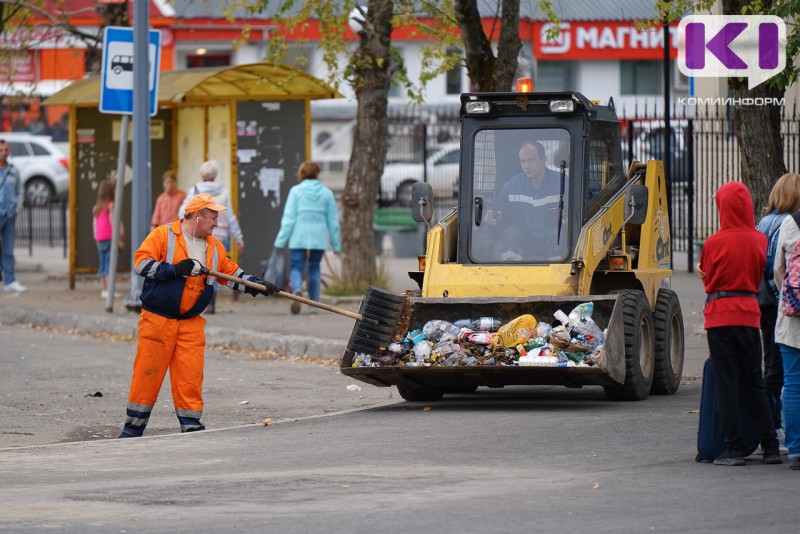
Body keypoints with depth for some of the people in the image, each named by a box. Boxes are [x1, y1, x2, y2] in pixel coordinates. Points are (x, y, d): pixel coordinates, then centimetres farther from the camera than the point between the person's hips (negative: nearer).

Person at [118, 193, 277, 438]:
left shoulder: (214, 247, 12)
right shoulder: (164, 235, -7)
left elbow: (231, 273, 19)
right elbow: (141, 261, -13)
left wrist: (257, 285, 6)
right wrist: (173, 270, -22)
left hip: (191, 323, 5)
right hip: (157, 319, -5)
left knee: (190, 374, 0)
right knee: (148, 372, -1)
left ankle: (190, 424, 6)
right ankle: (134, 425, 10)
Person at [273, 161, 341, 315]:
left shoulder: (296, 191, -2)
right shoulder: (326, 193, 5)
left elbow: (289, 217, -6)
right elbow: (333, 220, 8)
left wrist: (280, 241, -4)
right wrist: (336, 244, 15)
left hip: (299, 237, -2)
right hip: (319, 238, 2)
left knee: (296, 268, 0)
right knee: (314, 269, 15)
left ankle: (297, 290, -30)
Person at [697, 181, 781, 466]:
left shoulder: (714, 243, -10)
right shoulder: (759, 240, 0)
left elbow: (707, 280, 1)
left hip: (720, 316, -4)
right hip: (750, 313, 4)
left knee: (727, 383, 1)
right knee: (754, 383, 11)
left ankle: (734, 448, -1)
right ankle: (771, 446, 7)